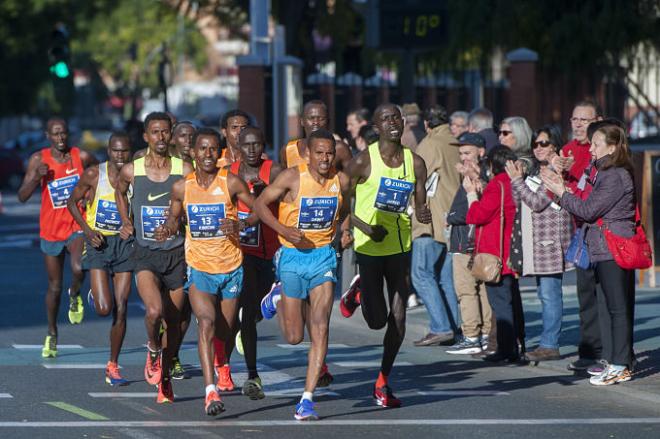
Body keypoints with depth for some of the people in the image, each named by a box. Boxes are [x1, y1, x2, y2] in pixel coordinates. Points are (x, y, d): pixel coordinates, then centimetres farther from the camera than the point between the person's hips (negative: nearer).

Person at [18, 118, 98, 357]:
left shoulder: (82, 157, -6)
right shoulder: (38, 159, -6)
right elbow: (22, 196, -9)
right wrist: (37, 177, -25)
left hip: (78, 227, -1)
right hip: (51, 229, 1)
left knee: (78, 268, -30)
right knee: (55, 286, 11)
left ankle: (75, 296, 5)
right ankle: (52, 334, 30)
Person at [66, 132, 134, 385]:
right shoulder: (94, 174, -8)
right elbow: (72, 202, 4)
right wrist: (87, 230, -9)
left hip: (125, 243, 2)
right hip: (98, 242, -2)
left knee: (121, 310, -1)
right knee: (104, 309, -13)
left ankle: (113, 366, 10)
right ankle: (94, 296, 26)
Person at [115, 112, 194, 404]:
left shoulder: (184, 170, -3)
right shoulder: (131, 171, -1)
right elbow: (120, 191, 22)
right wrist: (125, 222, 12)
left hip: (177, 254, 1)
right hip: (145, 255, -1)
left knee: (173, 321, 8)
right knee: (154, 310, -24)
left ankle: (165, 376, 27)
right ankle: (153, 350, 8)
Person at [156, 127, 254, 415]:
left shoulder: (231, 183, -7)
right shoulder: (182, 187, 0)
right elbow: (174, 218, 15)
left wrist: (240, 225, -19)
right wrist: (166, 229, -7)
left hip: (231, 268, 0)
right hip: (198, 268, 0)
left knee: (225, 332, 12)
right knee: (206, 323, -22)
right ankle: (210, 391, -28)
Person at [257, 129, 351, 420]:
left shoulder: (341, 181, -2)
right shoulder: (292, 177, -13)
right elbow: (260, 204, -6)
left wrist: (344, 232, 0)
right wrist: (284, 230, -18)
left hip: (323, 257, 2)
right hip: (293, 256, -2)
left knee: (320, 328, -11)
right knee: (294, 336, 4)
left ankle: (307, 399, -7)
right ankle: (277, 298, 39)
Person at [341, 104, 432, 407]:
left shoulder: (415, 163, 3)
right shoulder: (364, 161, -9)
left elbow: (420, 206, 8)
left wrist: (424, 214, -17)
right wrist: (367, 228, -17)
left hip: (400, 245, 3)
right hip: (369, 246, -3)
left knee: (398, 317, -1)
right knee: (377, 320, 0)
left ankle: (383, 382, 14)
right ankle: (359, 294, 36)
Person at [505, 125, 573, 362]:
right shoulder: (536, 172, 18)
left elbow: (538, 202, -16)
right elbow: (518, 203, 16)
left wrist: (517, 180, -10)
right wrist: (517, 179, 2)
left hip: (550, 240, -9)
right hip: (536, 242, 9)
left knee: (550, 293, -9)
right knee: (544, 293, 10)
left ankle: (550, 345, -10)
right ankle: (548, 342, 14)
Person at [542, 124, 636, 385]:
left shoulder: (616, 177, -15)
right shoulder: (605, 173, 17)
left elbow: (589, 210, -16)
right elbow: (589, 205, 14)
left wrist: (561, 193, -6)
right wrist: (563, 187, 6)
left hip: (614, 250, -10)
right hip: (603, 250, 10)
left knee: (618, 307, -7)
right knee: (608, 306, 12)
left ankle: (620, 366, -7)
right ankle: (613, 361, 17)